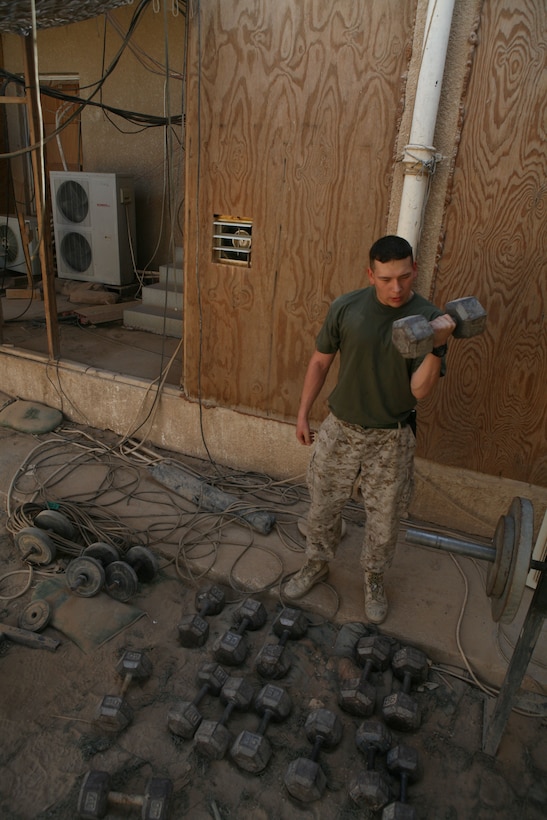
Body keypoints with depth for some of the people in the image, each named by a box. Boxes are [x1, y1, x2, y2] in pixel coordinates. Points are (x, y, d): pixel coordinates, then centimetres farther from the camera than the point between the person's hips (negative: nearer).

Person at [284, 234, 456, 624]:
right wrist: (303, 413, 4)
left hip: (391, 440, -1)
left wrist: (437, 346, -35)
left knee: (384, 519, 15)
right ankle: (317, 565, 45)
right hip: (340, 429, 2)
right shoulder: (346, 307, -10)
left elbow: (420, 390, -20)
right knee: (324, 507, 18)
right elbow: (320, 361, 2)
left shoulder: (430, 319, -14)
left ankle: (374, 579, 43)